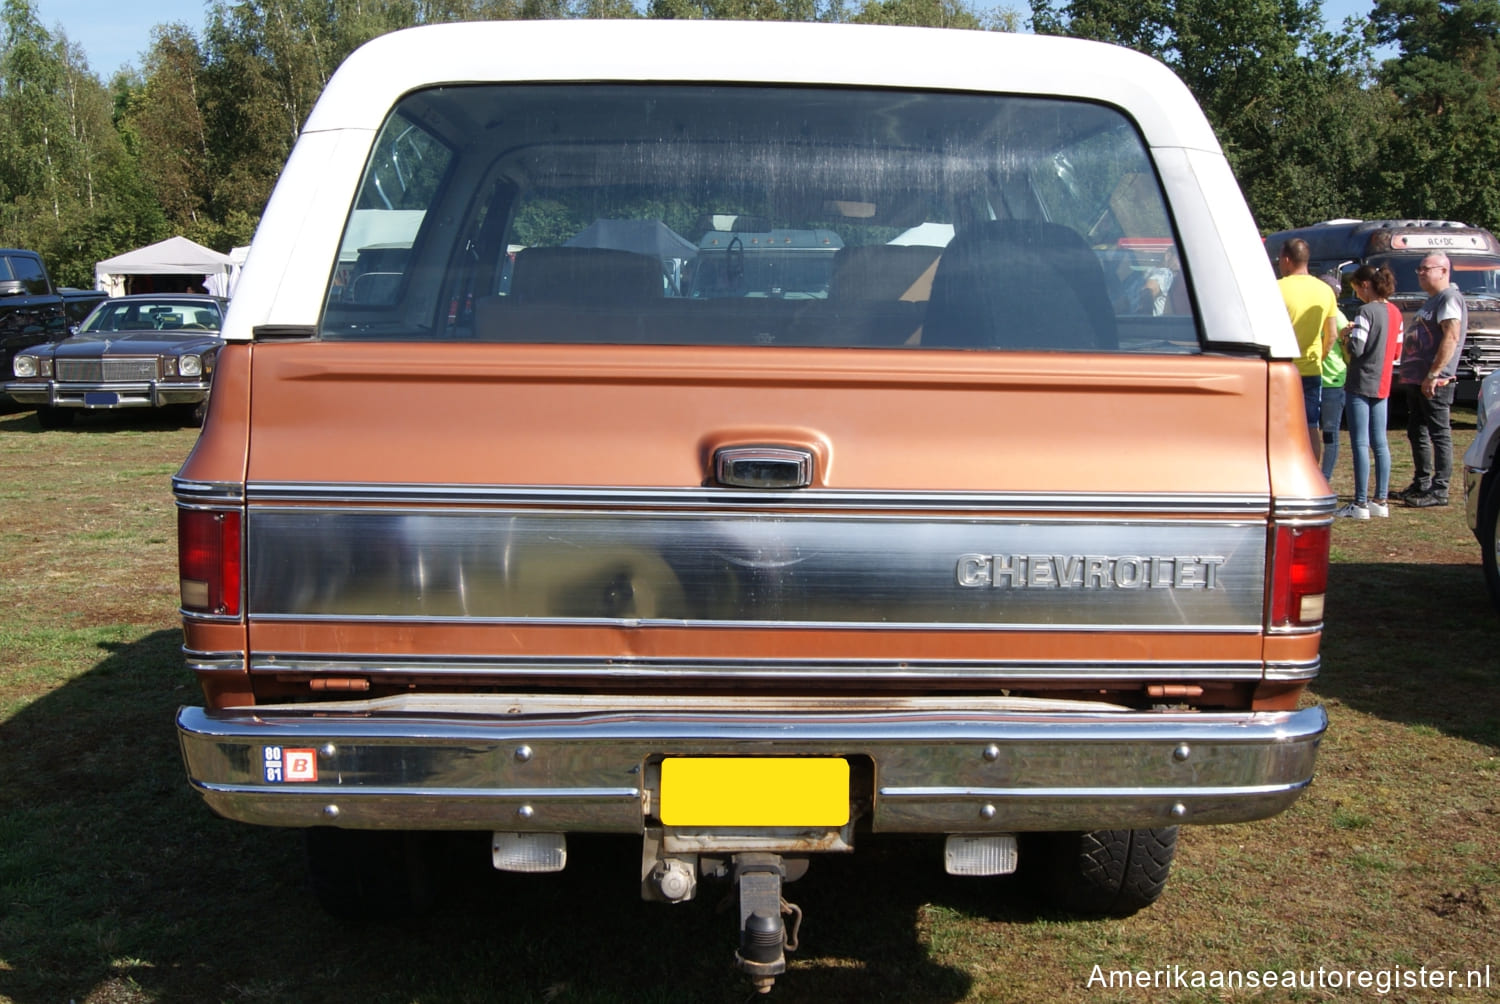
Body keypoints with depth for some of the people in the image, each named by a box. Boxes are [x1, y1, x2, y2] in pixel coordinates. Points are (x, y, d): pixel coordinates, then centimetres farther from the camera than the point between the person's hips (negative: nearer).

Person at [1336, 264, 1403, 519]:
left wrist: (1345, 337, 0)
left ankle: (1360, 504, -5)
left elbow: (1356, 349, -19)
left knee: (1360, 444, -6)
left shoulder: (1367, 312, -15)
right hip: (1382, 386, 8)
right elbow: (1396, 351, 14)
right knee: (1380, 443, 11)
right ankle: (1381, 500, 14)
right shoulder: (1395, 312, 10)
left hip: (1360, 385, -8)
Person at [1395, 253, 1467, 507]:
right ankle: (1421, 484, 24)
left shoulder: (1449, 298, -10)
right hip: (1416, 380, 11)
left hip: (1435, 382, -11)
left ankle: (1439, 490, -6)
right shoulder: (1431, 301, 22)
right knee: (1417, 434, 15)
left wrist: (1433, 374, -25)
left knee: (1439, 435, -7)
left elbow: (1451, 337, -21)